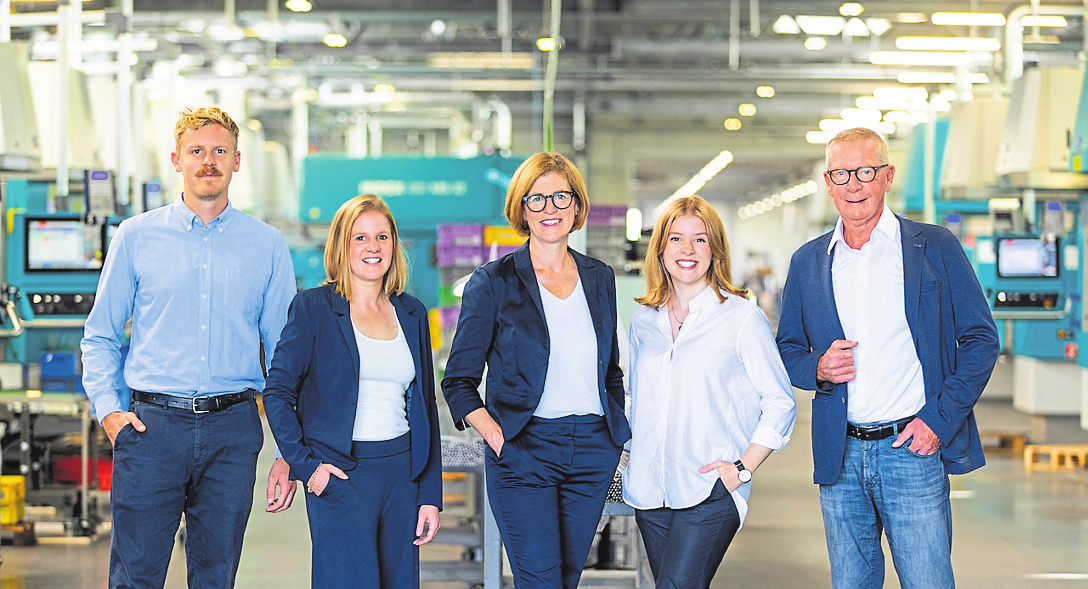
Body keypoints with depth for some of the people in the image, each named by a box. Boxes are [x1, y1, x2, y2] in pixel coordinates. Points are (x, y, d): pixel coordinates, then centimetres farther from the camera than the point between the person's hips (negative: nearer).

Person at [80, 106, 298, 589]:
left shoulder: (268, 246, 8)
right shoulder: (136, 236, 7)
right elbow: (99, 336, 12)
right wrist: (108, 408, -4)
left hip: (232, 429, 1)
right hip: (152, 424, -1)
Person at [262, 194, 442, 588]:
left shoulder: (412, 314, 12)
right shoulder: (313, 308, -1)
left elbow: (425, 405, 13)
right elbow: (277, 392, -1)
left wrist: (431, 495, 9)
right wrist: (303, 464, -9)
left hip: (403, 471, 5)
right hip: (340, 476, -5)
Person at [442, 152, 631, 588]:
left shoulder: (600, 278, 11)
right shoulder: (493, 282, -2)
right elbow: (459, 381, 0)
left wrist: (617, 435, 10)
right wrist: (495, 436, -13)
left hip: (592, 453, 4)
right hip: (523, 454, -4)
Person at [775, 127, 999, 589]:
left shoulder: (935, 247, 1)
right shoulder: (807, 262, 10)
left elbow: (981, 338, 1)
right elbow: (787, 350, 17)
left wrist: (940, 420, -9)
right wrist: (817, 368, -6)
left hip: (912, 447, -3)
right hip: (840, 456, 3)